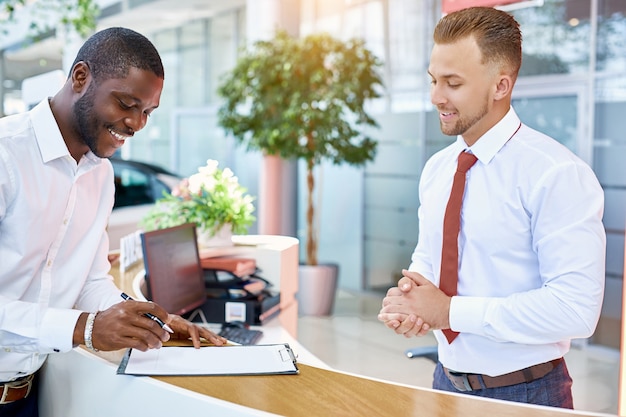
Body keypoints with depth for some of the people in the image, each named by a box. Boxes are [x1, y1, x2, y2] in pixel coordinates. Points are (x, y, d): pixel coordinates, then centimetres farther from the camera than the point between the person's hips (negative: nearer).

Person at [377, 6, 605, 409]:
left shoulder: (557, 174, -18)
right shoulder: (436, 168, 2)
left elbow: (576, 308, -24)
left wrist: (451, 311, -22)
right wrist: (408, 298, -9)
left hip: (525, 392, -5)